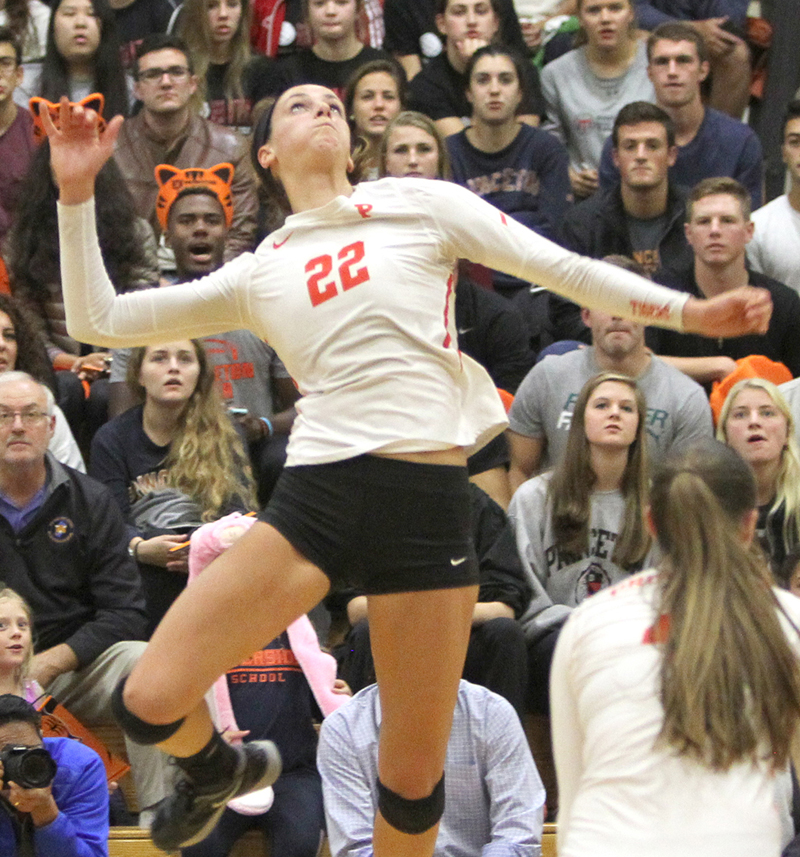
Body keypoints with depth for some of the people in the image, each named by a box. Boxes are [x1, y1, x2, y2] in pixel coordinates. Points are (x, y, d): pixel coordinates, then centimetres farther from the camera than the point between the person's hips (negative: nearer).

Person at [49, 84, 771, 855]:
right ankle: (220, 771, 26)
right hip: (314, 492, 1)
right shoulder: (256, 274, 16)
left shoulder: (420, 204, 11)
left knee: (413, 782, 2)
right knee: (149, 702, -10)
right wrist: (77, 194, 8)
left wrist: (691, 311, 6)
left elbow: (563, 268, 12)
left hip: (428, 500, -1)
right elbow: (101, 319, 17)